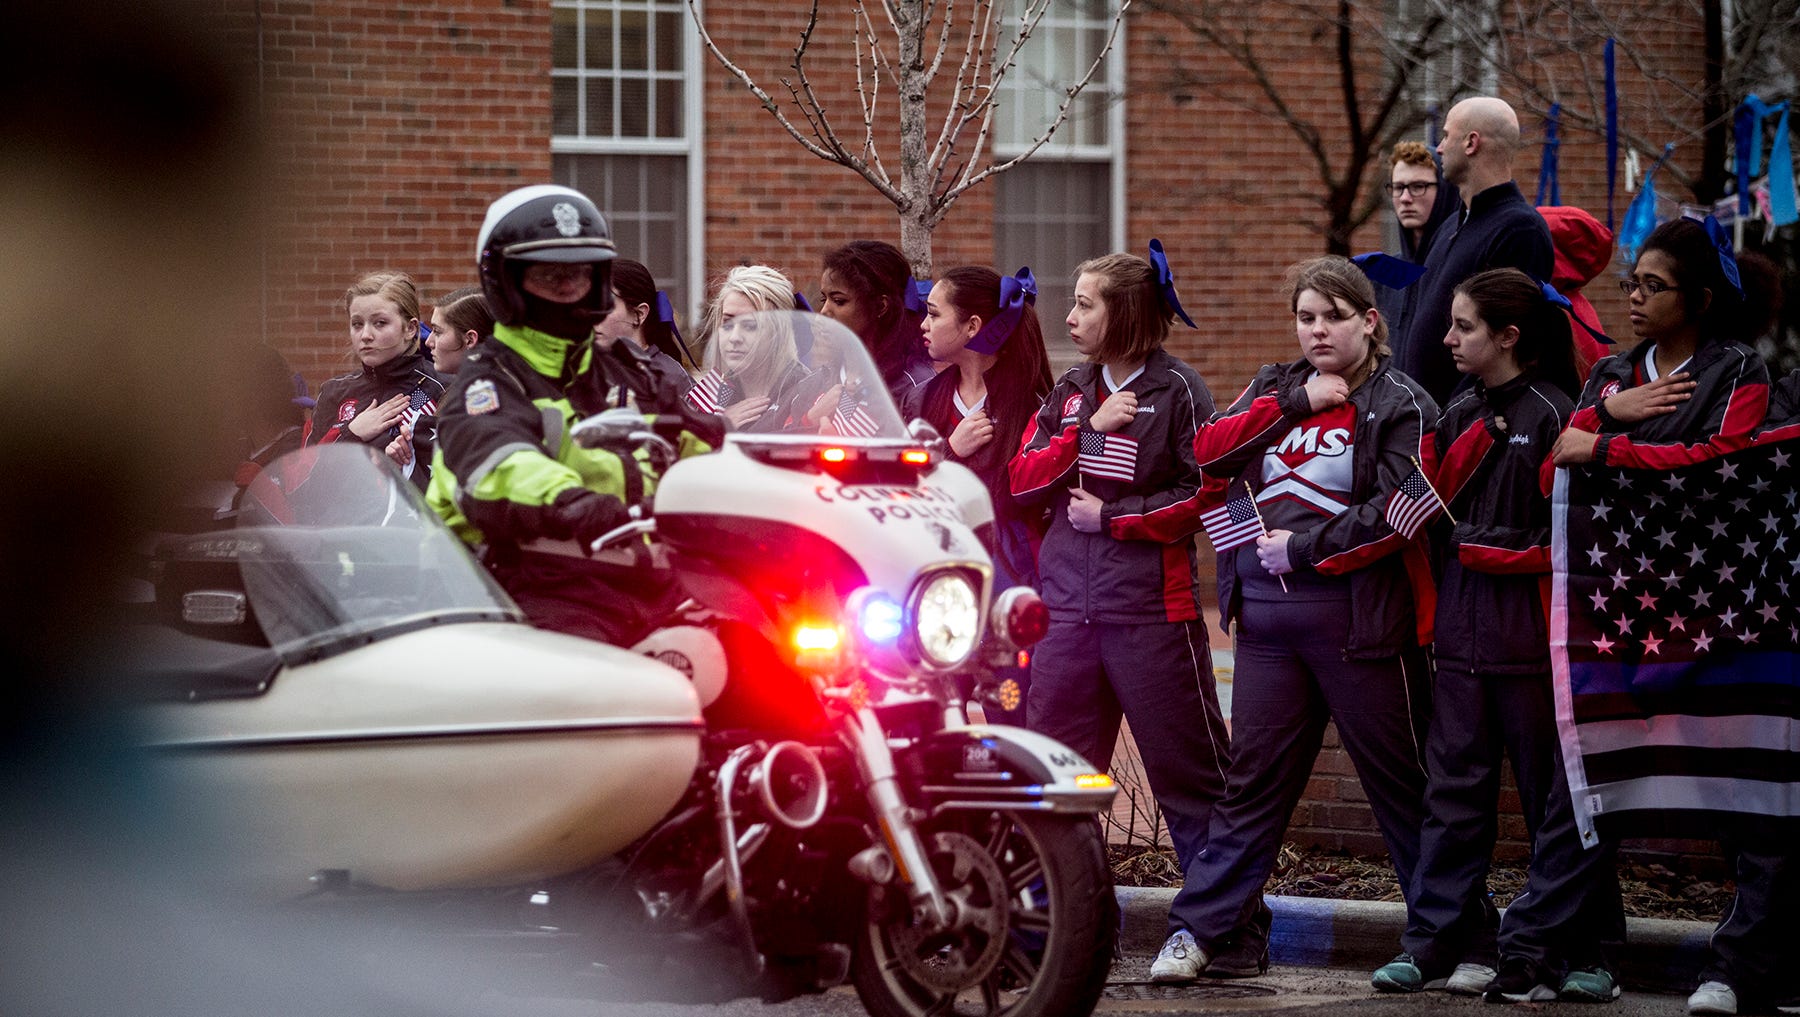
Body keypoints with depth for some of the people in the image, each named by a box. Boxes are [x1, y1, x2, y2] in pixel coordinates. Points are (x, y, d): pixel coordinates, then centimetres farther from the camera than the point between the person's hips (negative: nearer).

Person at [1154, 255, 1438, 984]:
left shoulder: (1401, 405, -1)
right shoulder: (1274, 389, 15)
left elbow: (1398, 510, -13)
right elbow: (1208, 451, 0)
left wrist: (1304, 551, -13)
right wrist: (1294, 401, -8)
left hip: (1357, 615, -4)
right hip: (1266, 615, 4)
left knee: (1401, 781, 2)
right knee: (1254, 777, 8)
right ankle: (1194, 932, 10)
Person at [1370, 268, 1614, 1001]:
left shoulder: (1553, 414, -8)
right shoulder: (1460, 416, 13)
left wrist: (1507, 554, -17)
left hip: (1530, 630, -6)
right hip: (1462, 630, 6)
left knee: (1556, 795, 1)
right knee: (1454, 788, 6)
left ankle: (1578, 953, 7)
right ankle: (1435, 945, 9)